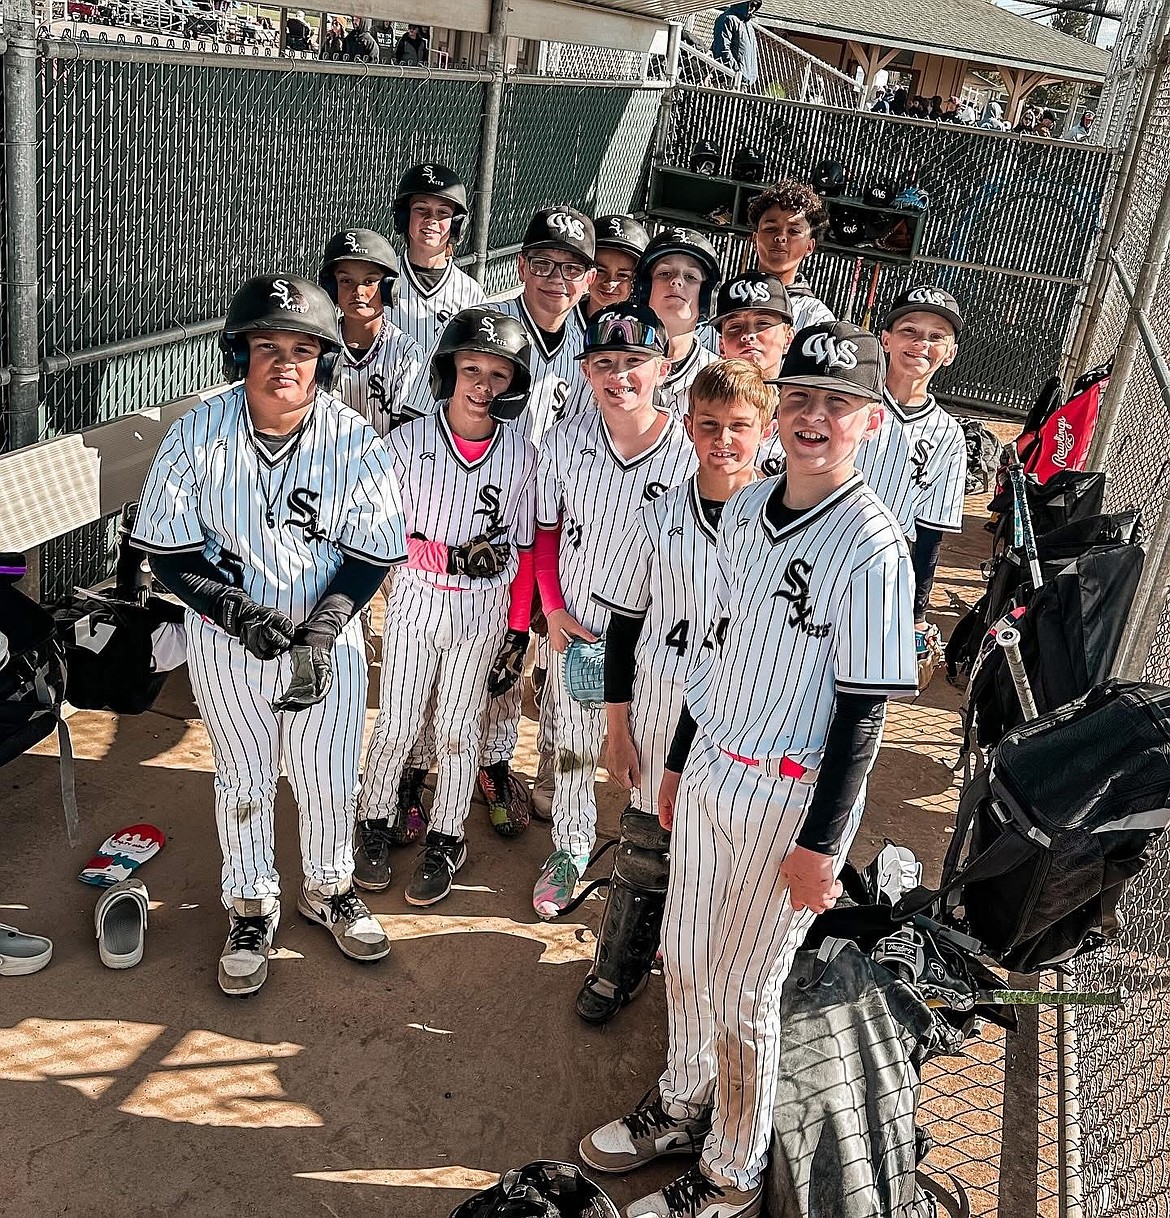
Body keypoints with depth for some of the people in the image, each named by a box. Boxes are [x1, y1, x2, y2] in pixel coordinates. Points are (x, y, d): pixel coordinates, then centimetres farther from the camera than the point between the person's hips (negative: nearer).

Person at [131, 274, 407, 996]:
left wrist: (320, 631, -21)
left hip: (329, 635, 1)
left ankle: (329, 888, 40)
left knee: (330, 774, 13)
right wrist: (240, 612, -24)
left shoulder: (355, 440, -14)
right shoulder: (199, 434, -14)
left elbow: (374, 553, -9)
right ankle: (252, 906, 35)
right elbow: (168, 550, -10)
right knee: (245, 776, 13)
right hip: (226, 638, 0)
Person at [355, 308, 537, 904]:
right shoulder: (409, 441, -9)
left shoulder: (520, 454, -4)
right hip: (416, 601, -1)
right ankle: (374, 823, 30)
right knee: (397, 723, 7)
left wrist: (518, 631, 2)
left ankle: (445, 840, 28)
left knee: (459, 728, 11)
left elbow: (522, 549, 3)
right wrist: (457, 556, -21)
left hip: (484, 610, 1)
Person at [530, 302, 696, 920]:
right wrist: (553, 609, -4)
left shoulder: (693, 450, -16)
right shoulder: (564, 441, -8)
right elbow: (547, 532, 5)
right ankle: (569, 850, 43)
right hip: (576, 628, 3)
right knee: (572, 750, 20)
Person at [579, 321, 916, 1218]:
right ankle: (683, 1104, 47)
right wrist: (679, 763, 16)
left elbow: (864, 710, -17)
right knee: (684, 958, 21)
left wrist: (820, 842, -16)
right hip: (711, 776, 7)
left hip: (793, 801, -6)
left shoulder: (872, 546, -19)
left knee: (741, 996, 8)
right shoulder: (746, 508, 2)